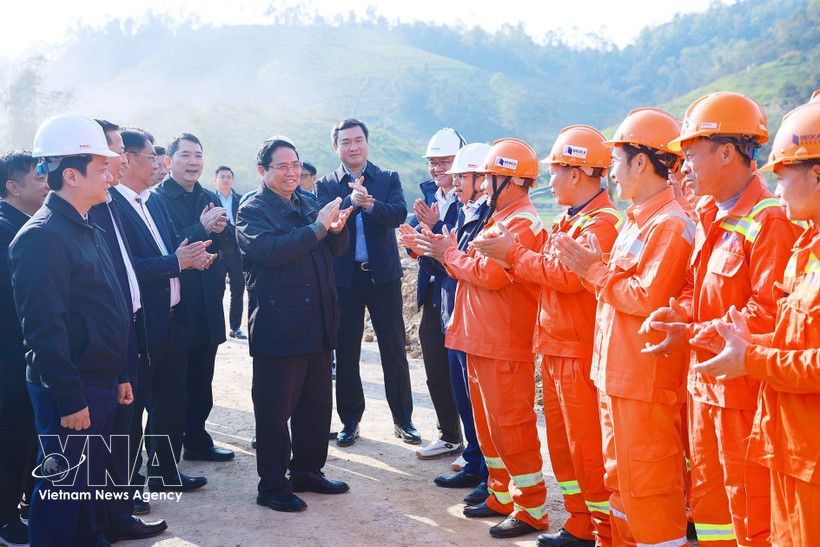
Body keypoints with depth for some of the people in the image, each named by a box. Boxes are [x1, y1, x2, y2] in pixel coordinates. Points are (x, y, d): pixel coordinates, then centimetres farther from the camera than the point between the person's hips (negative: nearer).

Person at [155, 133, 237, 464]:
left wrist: (220, 228, -16)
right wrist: (202, 229, -24)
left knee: (201, 379, 16)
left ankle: (196, 440, 30)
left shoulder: (210, 199, 12)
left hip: (207, 305, 6)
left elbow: (232, 243, 5)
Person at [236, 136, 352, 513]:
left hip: (317, 323, 7)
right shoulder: (252, 210, -5)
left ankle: (307, 472, 30)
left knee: (316, 403, 15)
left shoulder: (309, 204, 15)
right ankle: (272, 487, 13)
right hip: (278, 324, -7)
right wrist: (317, 227, -23)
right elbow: (271, 250, -23)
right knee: (275, 408, 2)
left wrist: (337, 228, -9)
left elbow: (336, 249, 13)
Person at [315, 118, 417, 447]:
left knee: (394, 349, 4)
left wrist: (371, 204, -30)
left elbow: (399, 214, -11)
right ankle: (350, 420, 22)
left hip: (383, 275, 0)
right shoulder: (326, 185, 6)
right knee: (346, 351, 8)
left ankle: (403, 419, 17)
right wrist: (351, 201, -28)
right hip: (344, 277, 1)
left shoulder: (388, 179, 6)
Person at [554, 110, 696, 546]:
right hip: (615, 376, 10)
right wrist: (590, 267, 2)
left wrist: (596, 271, -13)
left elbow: (648, 299, -23)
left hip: (647, 383, -10)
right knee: (619, 478, 19)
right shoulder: (636, 220, 15)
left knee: (648, 486, -1)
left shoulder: (670, 224, -16)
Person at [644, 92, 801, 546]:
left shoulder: (769, 221, -17)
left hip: (744, 389, -9)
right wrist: (676, 312, -3)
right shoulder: (711, 218, 13)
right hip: (704, 385, 9)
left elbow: (768, 314, -23)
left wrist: (691, 335, -21)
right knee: (708, 498, 19)